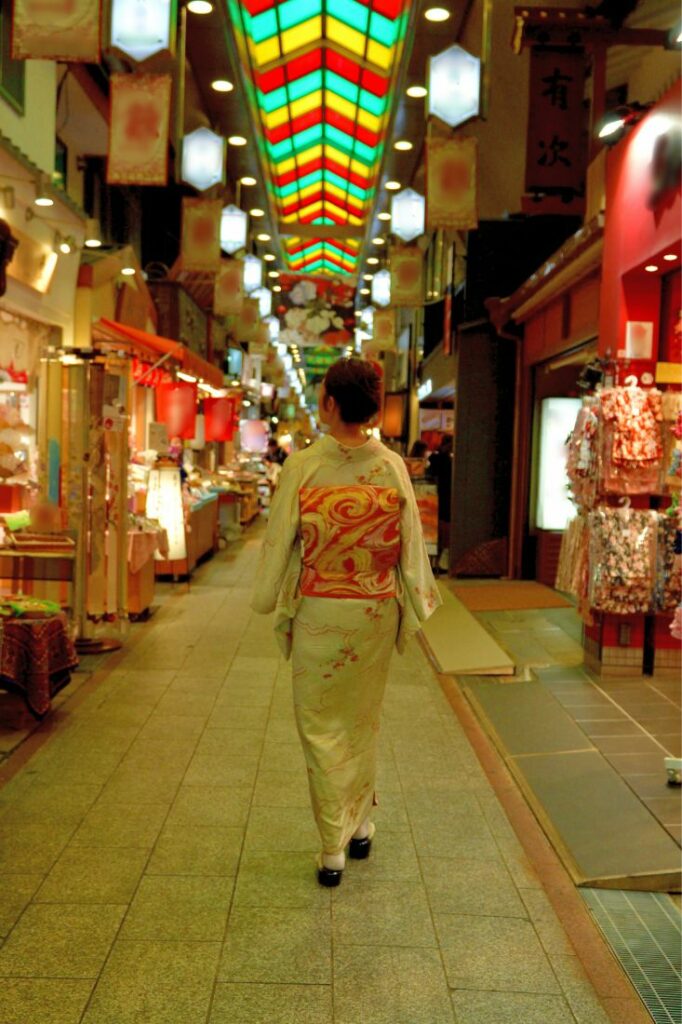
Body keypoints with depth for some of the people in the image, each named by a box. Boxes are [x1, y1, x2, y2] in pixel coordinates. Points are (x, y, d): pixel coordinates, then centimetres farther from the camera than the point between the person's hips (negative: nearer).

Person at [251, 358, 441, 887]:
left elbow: (280, 542, -7)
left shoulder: (303, 465, -13)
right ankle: (362, 823, 34)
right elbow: (410, 543, 1)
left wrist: (269, 599, 7)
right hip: (377, 611, 3)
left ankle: (333, 847, 13)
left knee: (321, 724, 9)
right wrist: (415, 604, 12)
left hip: (318, 610, -3)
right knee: (365, 717, 20)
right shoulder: (393, 466, -5)